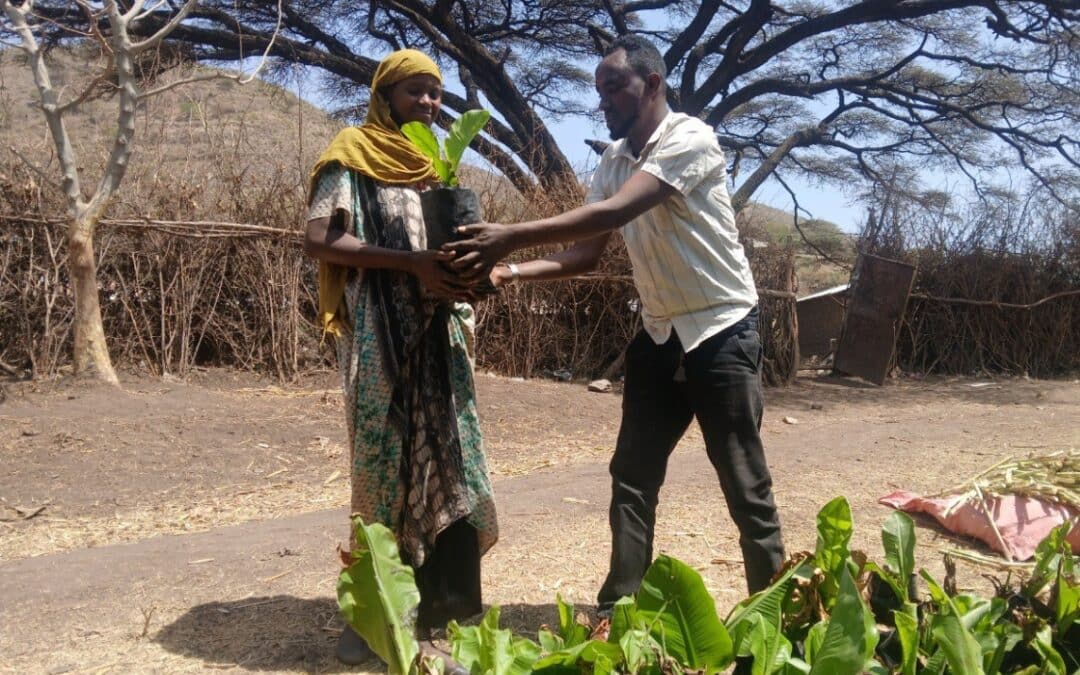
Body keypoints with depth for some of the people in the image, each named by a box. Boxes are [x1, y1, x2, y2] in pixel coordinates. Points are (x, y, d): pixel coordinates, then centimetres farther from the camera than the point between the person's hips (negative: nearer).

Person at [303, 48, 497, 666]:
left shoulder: (434, 163, 19)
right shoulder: (355, 155, -1)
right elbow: (319, 240, -14)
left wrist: (467, 271, 0)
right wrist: (412, 263, -21)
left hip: (438, 336, 7)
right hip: (380, 336, -6)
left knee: (445, 463, 6)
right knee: (386, 468, -3)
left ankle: (438, 604, 17)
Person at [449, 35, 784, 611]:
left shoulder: (691, 139, -17)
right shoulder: (613, 162, 7)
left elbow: (614, 212, -30)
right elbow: (586, 252, 3)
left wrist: (512, 237, -34)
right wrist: (512, 272, -13)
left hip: (721, 330, -7)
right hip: (658, 334, 7)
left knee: (744, 483, 0)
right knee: (632, 475, 7)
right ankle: (618, 607, 18)